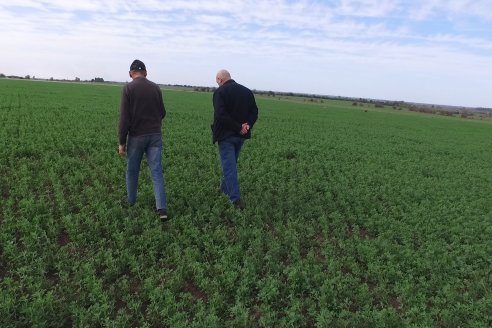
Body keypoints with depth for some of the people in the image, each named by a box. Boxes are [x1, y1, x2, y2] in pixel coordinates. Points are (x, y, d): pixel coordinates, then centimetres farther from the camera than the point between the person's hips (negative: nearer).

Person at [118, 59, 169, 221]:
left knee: (132, 170, 17)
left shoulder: (128, 88, -7)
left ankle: (131, 200, 33)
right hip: (155, 135, 2)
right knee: (157, 171, 1)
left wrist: (122, 142, -5)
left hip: (136, 136, -2)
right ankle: (162, 208, -7)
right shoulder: (155, 87, 4)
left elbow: (124, 117, -11)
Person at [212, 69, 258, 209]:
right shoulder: (247, 91, 9)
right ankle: (225, 189, 36)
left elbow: (220, 114, -22)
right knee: (231, 163, 21)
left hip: (226, 135, -6)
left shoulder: (220, 92, -10)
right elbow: (254, 112, 5)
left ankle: (236, 199, -6)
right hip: (241, 135, 6)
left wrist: (239, 127, -19)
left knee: (229, 166, -2)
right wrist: (247, 125, -9)